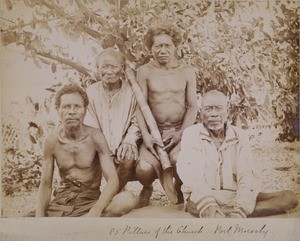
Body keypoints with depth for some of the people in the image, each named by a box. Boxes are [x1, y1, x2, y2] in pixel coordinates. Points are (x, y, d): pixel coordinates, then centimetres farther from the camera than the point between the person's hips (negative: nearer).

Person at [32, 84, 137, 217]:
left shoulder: (94, 137, -11)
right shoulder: (52, 140, -5)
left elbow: (113, 180, -18)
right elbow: (45, 185, 2)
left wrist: (96, 210, -35)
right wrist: (39, 215, -16)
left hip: (91, 201, 0)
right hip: (62, 201, 0)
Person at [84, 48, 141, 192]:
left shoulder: (131, 91, -1)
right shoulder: (91, 92, 2)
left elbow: (136, 122, 2)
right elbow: (90, 126, 1)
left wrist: (129, 141, -19)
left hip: (124, 144, -1)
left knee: (128, 160, -31)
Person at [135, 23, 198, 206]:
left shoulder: (187, 72, 5)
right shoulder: (145, 72, 3)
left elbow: (192, 106, 4)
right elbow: (140, 106, 0)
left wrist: (181, 133, -10)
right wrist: (145, 134, -13)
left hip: (180, 129, 0)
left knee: (179, 159, -31)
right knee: (144, 168, -25)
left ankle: (180, 191, 5)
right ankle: (147, 189, 15)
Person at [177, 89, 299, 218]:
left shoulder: (240, 136, 7)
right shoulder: (191, 134, 0)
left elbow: (248, 177, -5)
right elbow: (191, 175, -15)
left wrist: (239, 211, -24)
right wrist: (209, 209, -32)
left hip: (235, 197, 4)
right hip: (202, 199, -4)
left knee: (290, 197, -17)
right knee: (192, 203, -39)